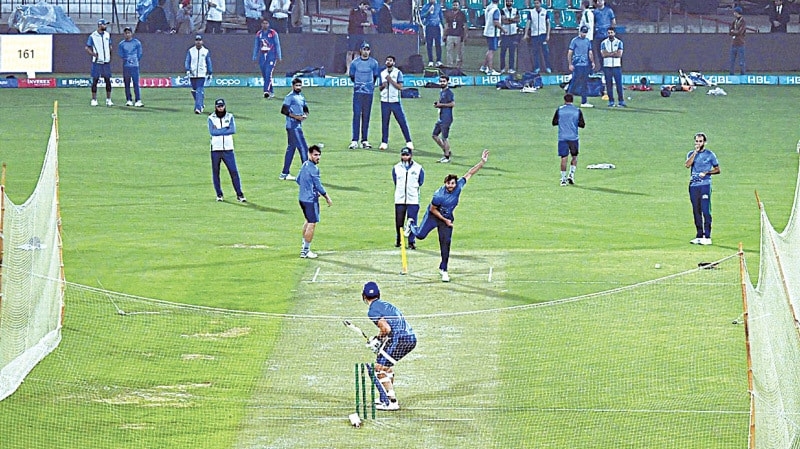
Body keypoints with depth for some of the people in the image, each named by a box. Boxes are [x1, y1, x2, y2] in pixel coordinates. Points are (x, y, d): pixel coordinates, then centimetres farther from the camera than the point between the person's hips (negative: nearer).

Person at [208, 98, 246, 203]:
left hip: (228, 149, 0)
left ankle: (239, 195, -2)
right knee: (215, 173, 4)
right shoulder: (211, 118, 2)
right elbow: (212, 132, -14)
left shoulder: (230, 117, 6)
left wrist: (218, 131, -11)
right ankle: (219, 194, 17)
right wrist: (226, 129, -11)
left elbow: (233, 130, -9)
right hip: (216, 150, 0)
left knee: (234, 171, -5)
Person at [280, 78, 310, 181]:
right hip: (293, 126, -9)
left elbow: (305, 109, 24)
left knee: (291, 149, 11)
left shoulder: (301, 97, 16)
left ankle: (284, 174, 15)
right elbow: (283, 110, -16)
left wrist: (305, 115, 1)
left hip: (298, 125, 9)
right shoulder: (290, 97, -10)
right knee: (303, 148, -9)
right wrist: (296, 116, -20)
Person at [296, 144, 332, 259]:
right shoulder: (313, 168, -19)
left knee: (308, 221, 25)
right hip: (311, 200, -10)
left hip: (302, 197, 10)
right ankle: (305, 251, -4)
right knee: (312, 224, -5)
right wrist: (327, 197, -6)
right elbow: (318, 185, -17)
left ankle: (304, 246, 33)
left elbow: (298, 180, 20)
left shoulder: (304, 165, 9)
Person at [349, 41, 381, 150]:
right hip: (358, 92, -1)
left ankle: (365, 140, 7)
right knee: (356, 115, -7)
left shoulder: (374, 63, 5)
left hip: (369, 92, 1)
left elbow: (375, 76, 14)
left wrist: (370, 86, 11)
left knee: (366, 116, 4)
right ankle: (354, 140, -8)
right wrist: (358, 84, 10)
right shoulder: (355, 63, 2)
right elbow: (352, 76, 11)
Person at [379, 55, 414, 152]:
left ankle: (409, 142, 0)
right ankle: (384, 143, 11)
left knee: (402, 121, -4)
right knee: (384, 122, 4)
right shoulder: (382, 73, 13)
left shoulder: (398, 73, 1)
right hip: (385, 101, 4)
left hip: (395, 101, -4)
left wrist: (390, 80, -15)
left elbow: (400, 87, -8)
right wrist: (383, 86, -5)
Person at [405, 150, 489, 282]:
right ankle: (411, 225, 37)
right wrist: (445, 220, -14)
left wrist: (482, 162, -20)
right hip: (433, 216, -3)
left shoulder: (458, 186, -19)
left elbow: (469, 173, -13)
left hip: (447, 218, 3)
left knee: (446, 243, -1)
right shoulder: (439, 195, -31)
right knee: (420, 235, 0)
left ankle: (443, 269, 10)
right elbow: (433, 209, -17)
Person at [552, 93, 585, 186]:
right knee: (574, 157, 18)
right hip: (573, 137, 0)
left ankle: (563, 179, -2)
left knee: (563, 158, 1)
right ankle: (571, 174, 6)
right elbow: (582, 125, 2)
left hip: (562, 138, 0)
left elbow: (554, 122, 5)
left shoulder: (559, 110, 0)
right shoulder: (578, 111, 1)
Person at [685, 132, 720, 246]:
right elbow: (687, 165, -6)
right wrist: (695, 152, -8)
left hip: (705, 185, -4)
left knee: (705, 211, -10)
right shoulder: (691, 154, 13)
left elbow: (717, 170, 7)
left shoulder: (710, 154, 5)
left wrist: (706, 173, -9)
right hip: (693, 185, 4)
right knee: (696, 212, 5)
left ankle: (707, 237, -11)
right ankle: (699, 236, 11)